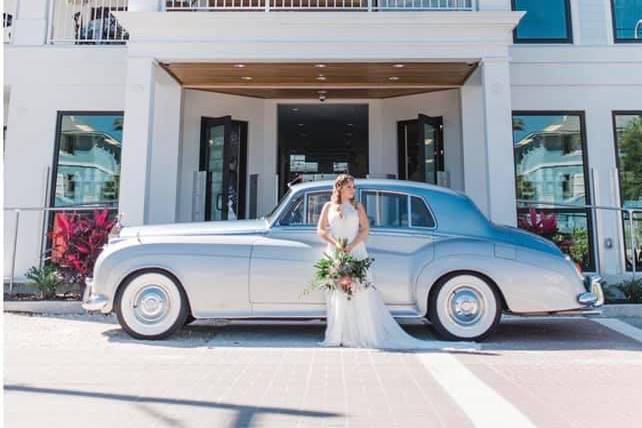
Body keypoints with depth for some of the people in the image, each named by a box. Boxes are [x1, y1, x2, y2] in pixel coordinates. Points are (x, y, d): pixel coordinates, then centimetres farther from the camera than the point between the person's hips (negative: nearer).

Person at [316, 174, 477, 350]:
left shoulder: (357, 206, 8)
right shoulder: (328, 206, 10)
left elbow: (365, 229, -1)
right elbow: (321, 230, 4)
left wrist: (351, 246, -14)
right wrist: (336, 244, -12)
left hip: (356, 254, -1)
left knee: (361, 294, -4)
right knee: (336, 295, 2)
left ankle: (367, 335, 1)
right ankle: (337, 337, 9)